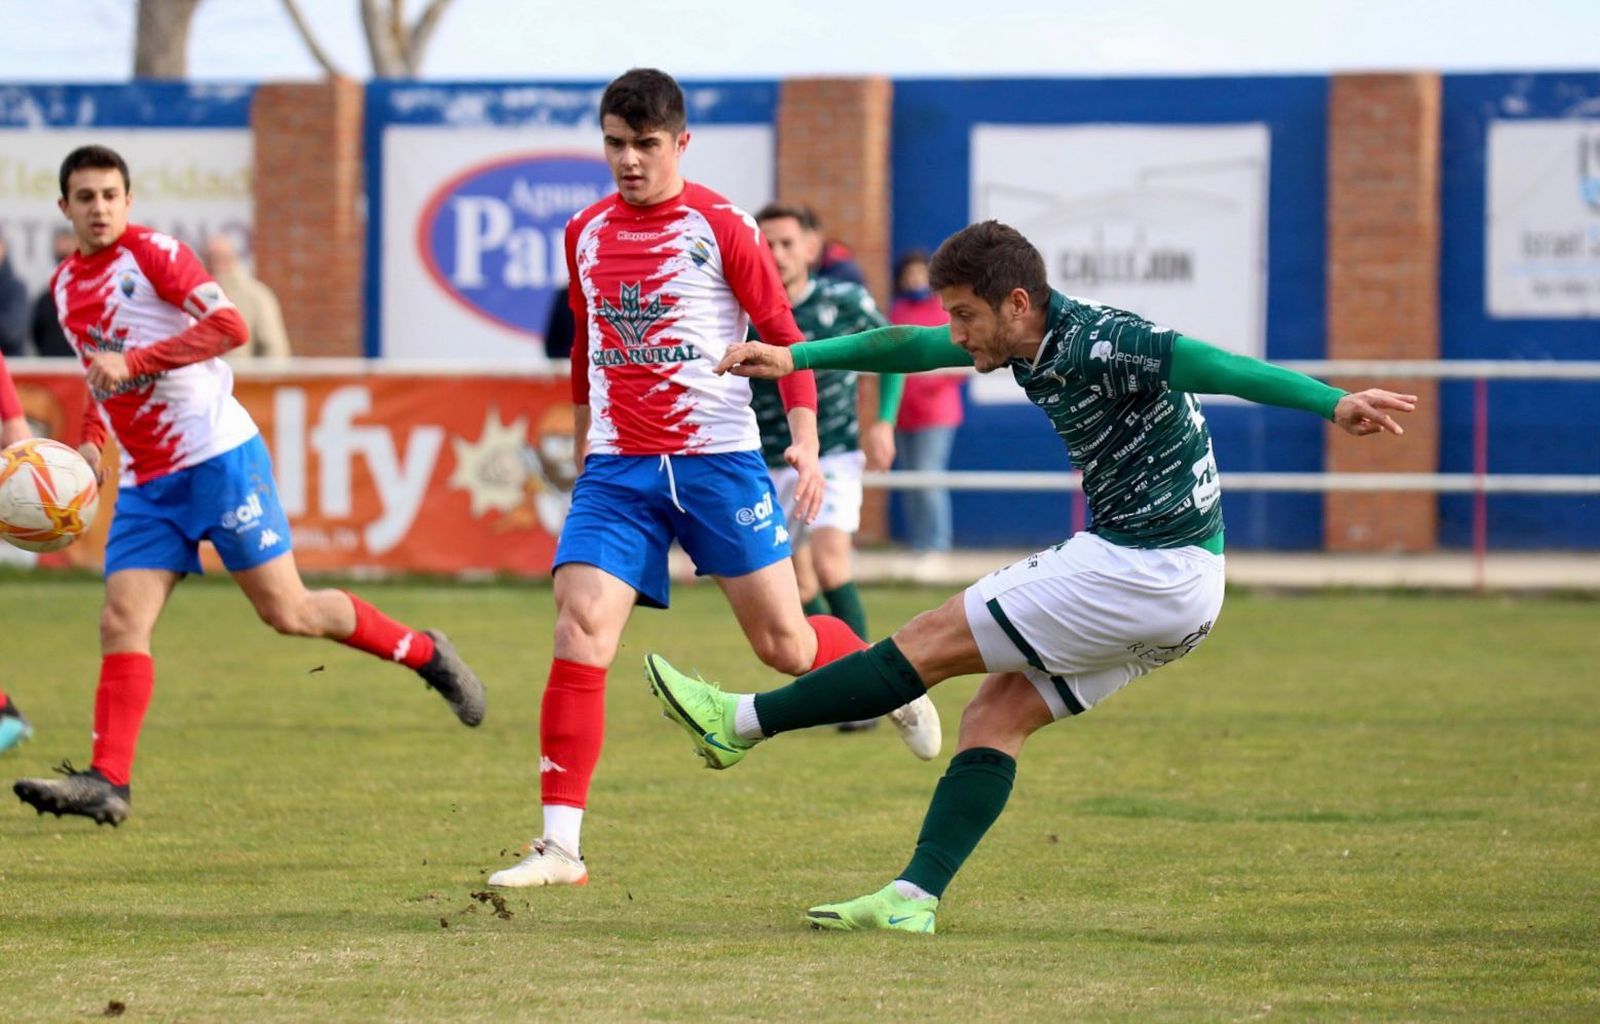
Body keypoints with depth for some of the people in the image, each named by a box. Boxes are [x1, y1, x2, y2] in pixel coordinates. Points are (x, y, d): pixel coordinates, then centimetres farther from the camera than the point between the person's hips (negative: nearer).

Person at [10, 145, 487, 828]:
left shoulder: (151, 253, -7)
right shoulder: (65, 285, 14)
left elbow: (229, 326, -19)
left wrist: (133, 361, -23)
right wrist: (91, 443, 10)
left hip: (218, 457, -6)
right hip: (145, 483, 6)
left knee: (287, 611, -4)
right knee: (121, 624, -8)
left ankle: (424, 653, 15)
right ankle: (108, 781, -11)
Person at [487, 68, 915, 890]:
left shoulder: (720, 229, -4)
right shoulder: (585, 235, 10)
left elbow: (785, 337, 0)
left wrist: (805, 443, -8)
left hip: (717, 460, -3)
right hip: (616, 469, 3)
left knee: (785, 644, 2)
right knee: (579, 628, -15)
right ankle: (560, 844, -17)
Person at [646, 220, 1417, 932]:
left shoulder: (1096, 344, -19)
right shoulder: (1031, 341, 10)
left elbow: (1219, 368, -29)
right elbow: (913, 348, 20)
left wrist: (1334, 404, -39)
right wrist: (796, 357, 19)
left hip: (1143, 571, -9)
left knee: (935, 640, 0)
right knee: (996, 717, 8)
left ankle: (741, 723, 9)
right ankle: (913, 898, 3)